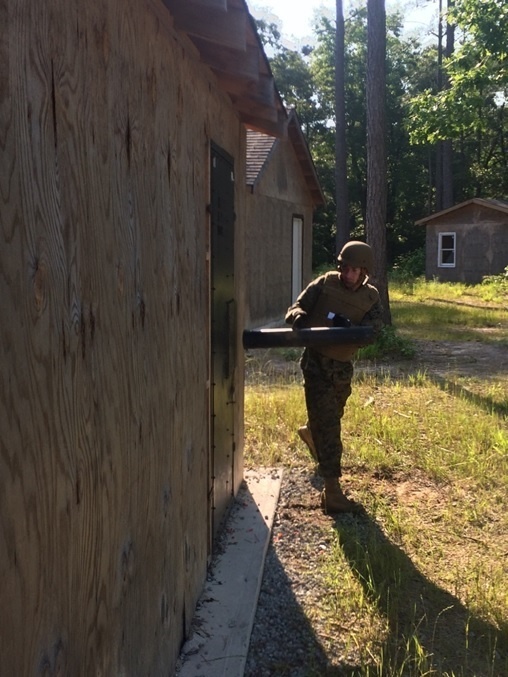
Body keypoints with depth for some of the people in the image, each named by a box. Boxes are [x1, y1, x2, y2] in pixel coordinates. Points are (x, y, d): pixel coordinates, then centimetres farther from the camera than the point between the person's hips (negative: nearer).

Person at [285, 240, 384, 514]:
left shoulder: (370, 297, -1)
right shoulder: (325, 283, -8)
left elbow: (374, 328, -15)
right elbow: (297, 307, -7)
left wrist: (348, 326, -35)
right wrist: (299, 319, -31)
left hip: (343, 367, 5)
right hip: (316, 363, -5)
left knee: (332, 415, 27)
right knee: (328, 426, -10)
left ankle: (309, 431, 63)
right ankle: (332, 493, -8)